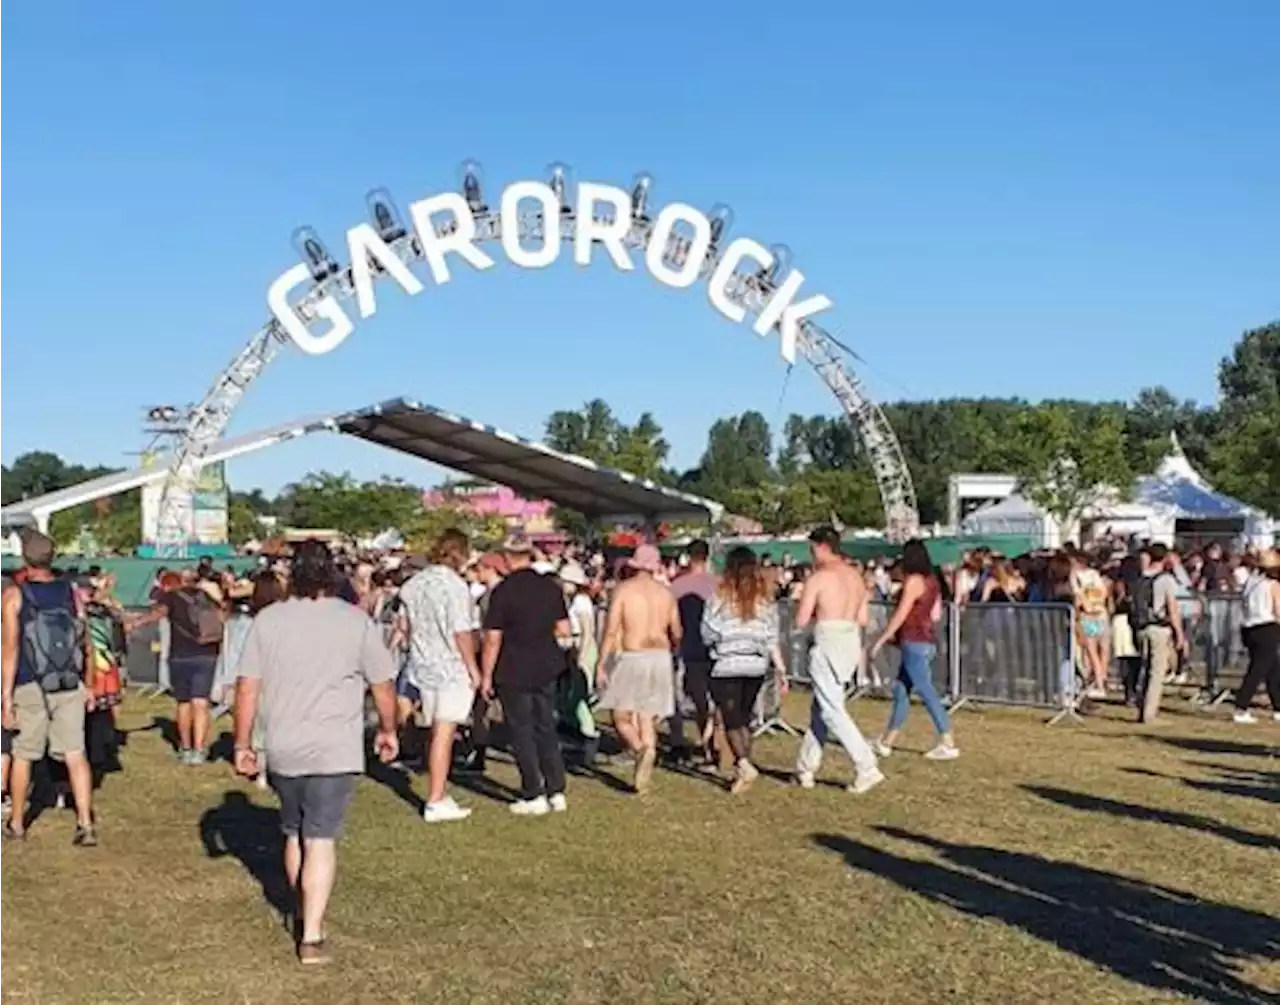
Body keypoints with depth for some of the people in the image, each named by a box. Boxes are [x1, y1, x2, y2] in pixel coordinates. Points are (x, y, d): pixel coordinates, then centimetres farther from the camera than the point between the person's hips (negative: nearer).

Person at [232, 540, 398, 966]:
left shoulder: (267, 619, 0)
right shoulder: (357, 621, -4)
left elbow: (247, 688, -1)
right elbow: (383, 685, 1)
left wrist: (242, 744, 6)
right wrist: (388, 730, 16)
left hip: (282, 751, 3)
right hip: (334, 752, -3)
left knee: (294, 834, 20)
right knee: (321, 840, -1)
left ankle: (305, 914, 32)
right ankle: (312, 935, -5)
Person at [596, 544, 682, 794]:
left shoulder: (623, 589, -4)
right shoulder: (665, 593, 7)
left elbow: (611, 630, -9)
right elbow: (677, 634, 12)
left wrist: (601, 664, -5)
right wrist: (672, 655, 32)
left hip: (632, 658, -4)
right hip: (661, 657, 4)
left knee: (622, 717, 6)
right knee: (648, 719, 9)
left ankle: (641, 750, -23)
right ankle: (643, 778, 4)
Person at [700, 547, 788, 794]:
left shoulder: (721, 597, -8)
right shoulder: (765, 599, 2)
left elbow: (707, 634, -5)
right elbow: (772, 640, 3)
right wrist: (781, 670, 7)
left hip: (726, 665, -4)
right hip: (756, 666, 4)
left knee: (732, 720, -1)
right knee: (744, 719, 14)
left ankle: (744, 764, -19)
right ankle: (741, 768, 15)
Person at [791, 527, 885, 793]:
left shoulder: (818, 578, -10)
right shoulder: (856, 576, 12)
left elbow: (801, 621, -9)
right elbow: (862, 619, 14)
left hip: (828, 644, -8)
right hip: (852, 641, 8)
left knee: (832, 711, -5)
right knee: (820, 707, 16)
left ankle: (867, 768, -13)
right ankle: (807, 767, 23)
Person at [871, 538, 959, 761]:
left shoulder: (914, 580, -13)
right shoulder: (932, 580, 12)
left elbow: (901, 614, -15)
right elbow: (935, 615, 14)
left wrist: (881, 640, -9)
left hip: (914, 642, -9)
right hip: (927, 641, 9)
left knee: (926, 692, -8)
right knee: (901, 690, 13)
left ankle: (948, 744, -8)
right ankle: (886, 743, 18)